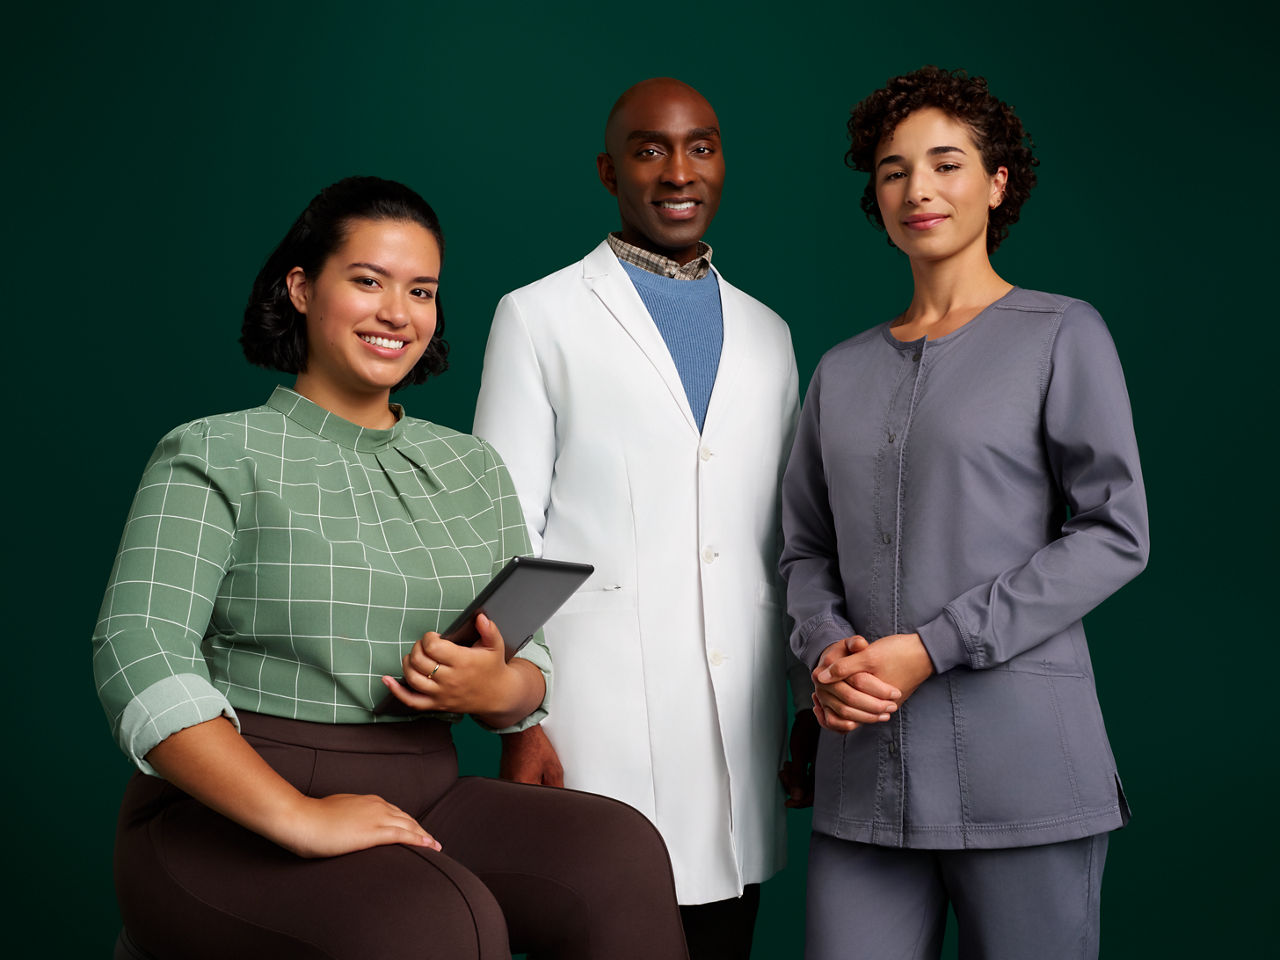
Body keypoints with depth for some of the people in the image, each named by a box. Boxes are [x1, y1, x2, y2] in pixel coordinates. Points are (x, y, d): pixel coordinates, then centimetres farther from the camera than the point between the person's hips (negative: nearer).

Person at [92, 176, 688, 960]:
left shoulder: (473, 468, 15)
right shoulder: (213, 454, -1)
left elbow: (532, 673, 15)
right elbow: (139, 655, -15)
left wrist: (497, 689, -11)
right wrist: (297, 817, -25)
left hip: (418, 803, 5)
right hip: (230, 820, -5)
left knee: (621, 854, -22)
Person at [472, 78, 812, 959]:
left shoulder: (766, 334, 15)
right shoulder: (540, 318, 2)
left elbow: (788, 540, 17)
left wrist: (813, 713, 13)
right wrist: (517, 721, -9)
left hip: (741, 735, 4)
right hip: (598, 731, -4)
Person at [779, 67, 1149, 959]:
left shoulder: (1061, 335, 3)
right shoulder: (843, 371, 16)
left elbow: (1114, 533, -4)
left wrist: (932, 647, -10)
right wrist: (828, 653, -5)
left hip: (1020, 761, -3)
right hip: (866, 764, 4)